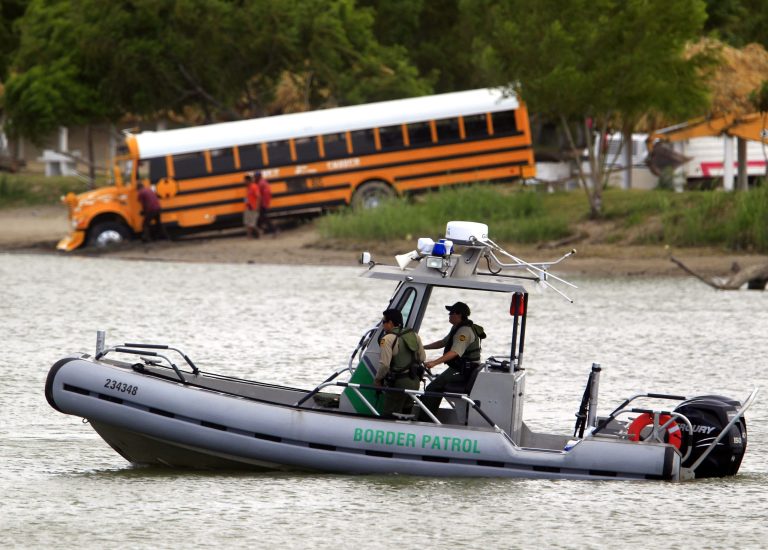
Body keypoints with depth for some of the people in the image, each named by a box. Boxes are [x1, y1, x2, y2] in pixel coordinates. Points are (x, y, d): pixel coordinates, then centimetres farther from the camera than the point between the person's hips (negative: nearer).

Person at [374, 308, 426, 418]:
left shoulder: (388, 339, -16)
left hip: (398, 383, -8)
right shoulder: (414, 336, 7)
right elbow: (422, 358, 13)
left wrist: (377, 379, -4)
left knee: (388, 416, -2)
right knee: (406, 412, 21)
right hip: (415, 381, 8)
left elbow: (384, 364, -20)